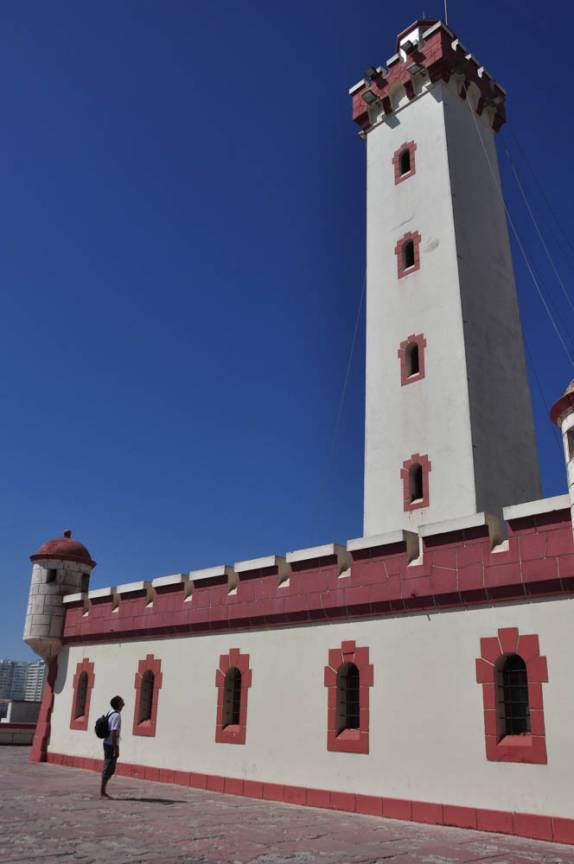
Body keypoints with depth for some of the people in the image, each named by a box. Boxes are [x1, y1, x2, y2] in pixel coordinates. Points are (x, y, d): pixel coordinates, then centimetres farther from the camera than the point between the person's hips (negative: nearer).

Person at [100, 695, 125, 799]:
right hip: (111, 745, -9)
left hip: (107, 744, 9)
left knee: (109, 769, 16)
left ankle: (103, 791, 22)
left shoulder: (111, 713, 10)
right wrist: (116, 748, -20)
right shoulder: (116, 716, -18)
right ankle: (102, 792, 5)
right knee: (108, 769, -2)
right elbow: (113, 733, -22)